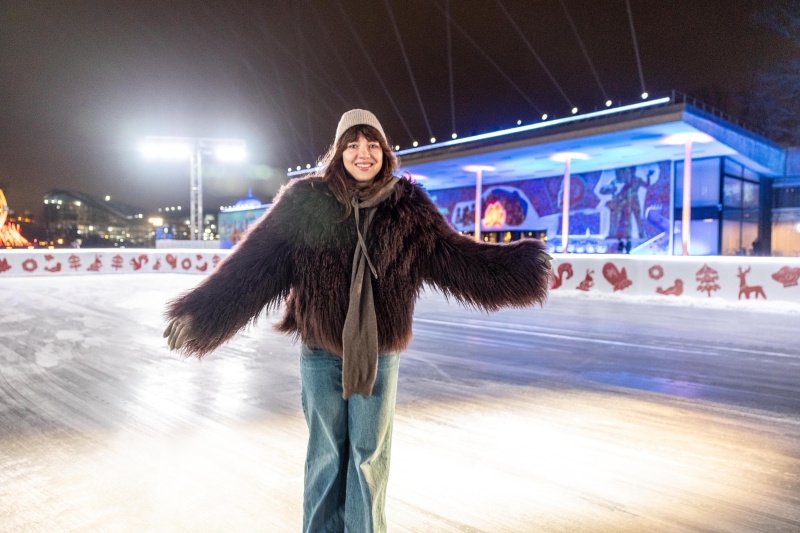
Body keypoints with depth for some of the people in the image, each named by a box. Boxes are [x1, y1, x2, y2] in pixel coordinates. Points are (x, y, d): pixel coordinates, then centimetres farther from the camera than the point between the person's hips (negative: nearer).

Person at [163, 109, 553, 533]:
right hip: (321, 351, -1)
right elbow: (255, 263, -9)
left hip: (379, 353, 1)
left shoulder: (407, 207, -3)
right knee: (326, 453, 15)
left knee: (370, 454, 15)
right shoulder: (305, 200, -8)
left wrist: (522, 267, -1)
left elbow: (454, 257, 1)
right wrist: (202, 312, -14)